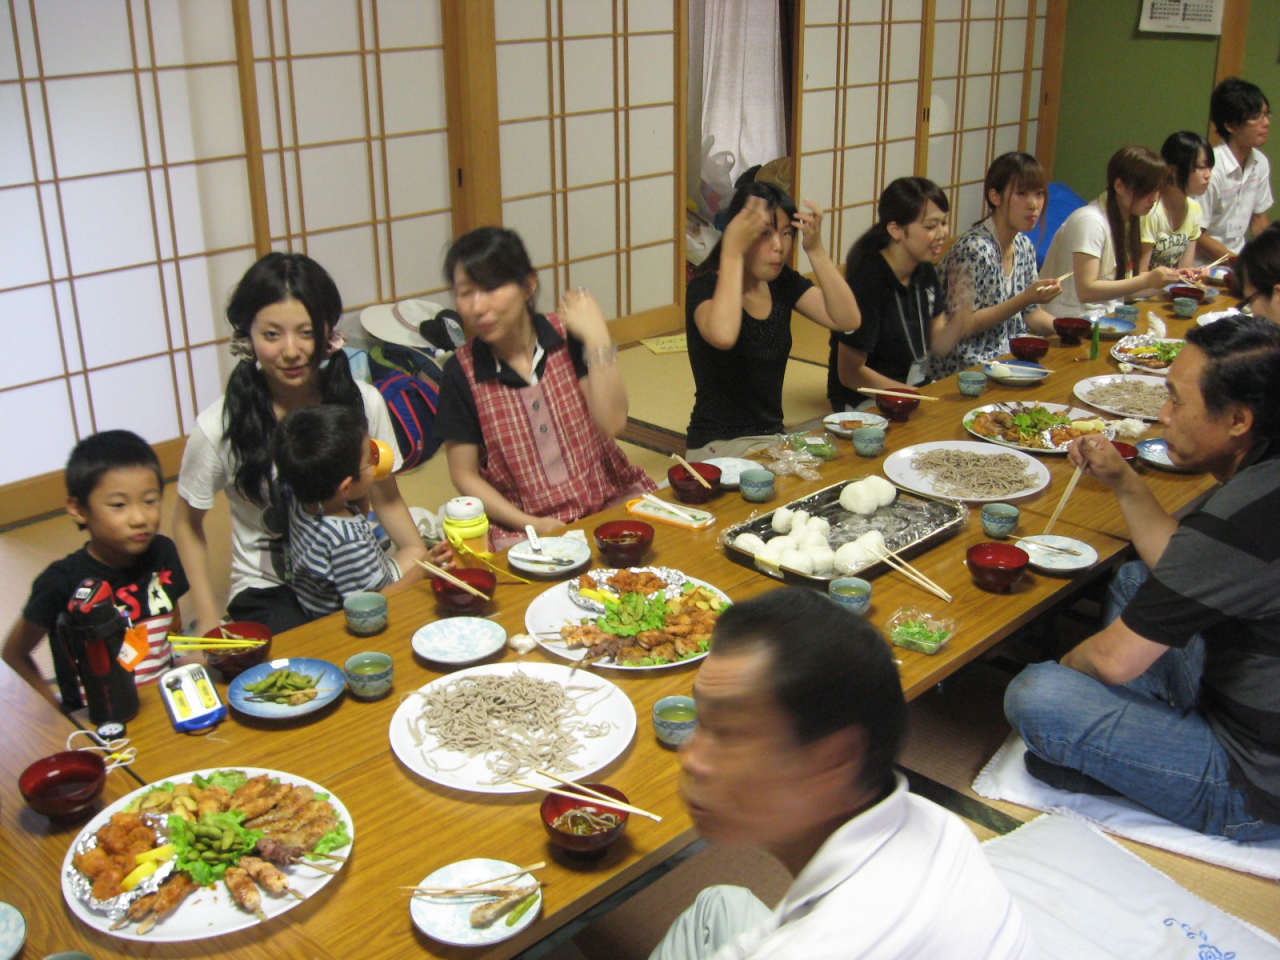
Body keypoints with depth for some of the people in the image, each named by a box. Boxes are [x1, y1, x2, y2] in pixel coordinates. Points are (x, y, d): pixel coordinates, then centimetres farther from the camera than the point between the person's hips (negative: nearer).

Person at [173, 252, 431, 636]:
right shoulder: (219, 427, -13)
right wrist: (208, 623, -3)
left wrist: (418, 553, -11)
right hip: (268, 592, -3)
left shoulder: (363, 402, -6)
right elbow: (187, 525, 3)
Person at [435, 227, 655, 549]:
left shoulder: (568, 337, -3)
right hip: (522, 525, -1)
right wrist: (530, 524, -12)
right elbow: (465, 475, 0)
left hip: (608, 497, 1)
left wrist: (597, 339, -18)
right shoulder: (461, 372, -5)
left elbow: (612, 423, -12)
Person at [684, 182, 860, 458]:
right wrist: (732, 251, -30)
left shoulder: (782, 283, 6)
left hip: (773, 436, 7)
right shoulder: (705, 288, -13)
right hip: (716, 446, -7)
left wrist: (815, 249, -14)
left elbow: (848, 320, -7)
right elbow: (723, 336, -38)